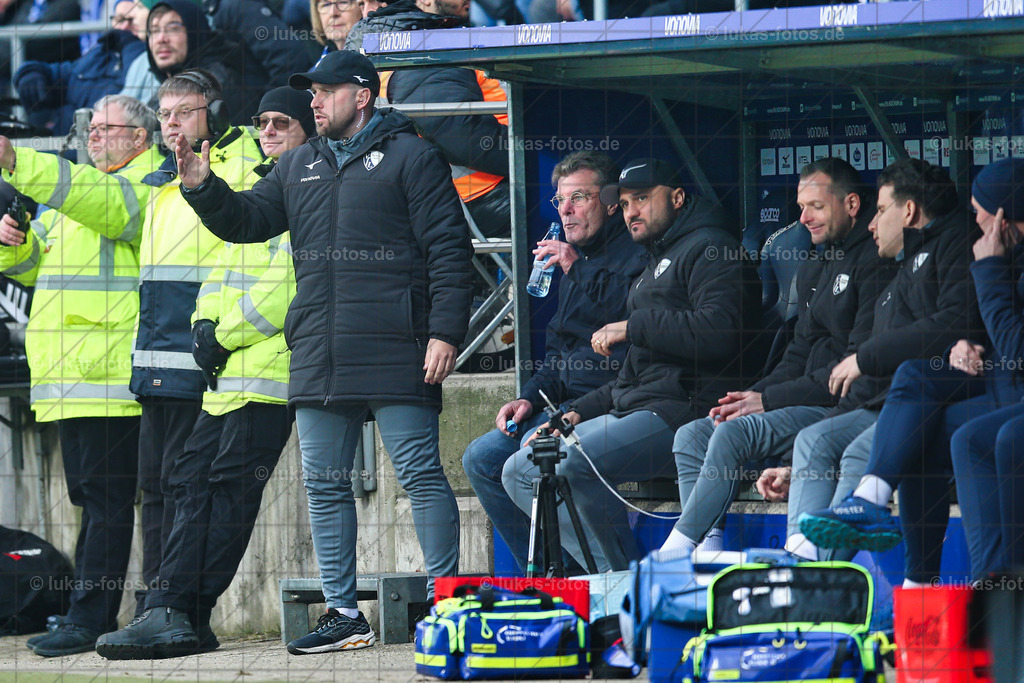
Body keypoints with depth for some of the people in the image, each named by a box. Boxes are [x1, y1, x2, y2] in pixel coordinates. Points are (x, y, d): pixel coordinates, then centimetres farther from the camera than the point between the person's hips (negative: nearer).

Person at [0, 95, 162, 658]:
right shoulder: (74, 195, 25)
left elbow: (101, 202, -24)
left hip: (110, 374, -9)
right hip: (68, 377, 9)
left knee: (105, 496, -9)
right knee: (92, 497, 11)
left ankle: (90, 619, -11)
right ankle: (91, 617, 14)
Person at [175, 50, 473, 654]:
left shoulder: (410, 156, -1)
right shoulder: (298, 167, 20)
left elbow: (449, 249, -6)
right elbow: (248, 219, 21)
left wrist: (445, 332, -13)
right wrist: (203, 189, 1)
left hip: (395, 355, -7)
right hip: (319, 360, 7)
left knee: (422, 476, -5)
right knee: (325, 485, 7)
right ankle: (344, 615, 12)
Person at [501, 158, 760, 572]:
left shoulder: (707, 249, -2)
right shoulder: (655, 266, 31)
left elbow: (718, 331, -20)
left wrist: (633, 327, -11)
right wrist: (579, 413, 15)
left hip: (680, 412, -11)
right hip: (634, 410, 11)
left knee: (570, 463, -30)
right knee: (520, 472, 2)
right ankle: (611, 579, -10)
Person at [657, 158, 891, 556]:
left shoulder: (874, 262, -10)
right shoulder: (814, 270, 21)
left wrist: (768, 400, -15)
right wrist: (751, 396, 2)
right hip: (809, 406, 10)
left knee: (735, 433, -26)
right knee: (692, 436, -4)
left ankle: (675, 550, -21)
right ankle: (708, 550, -19)